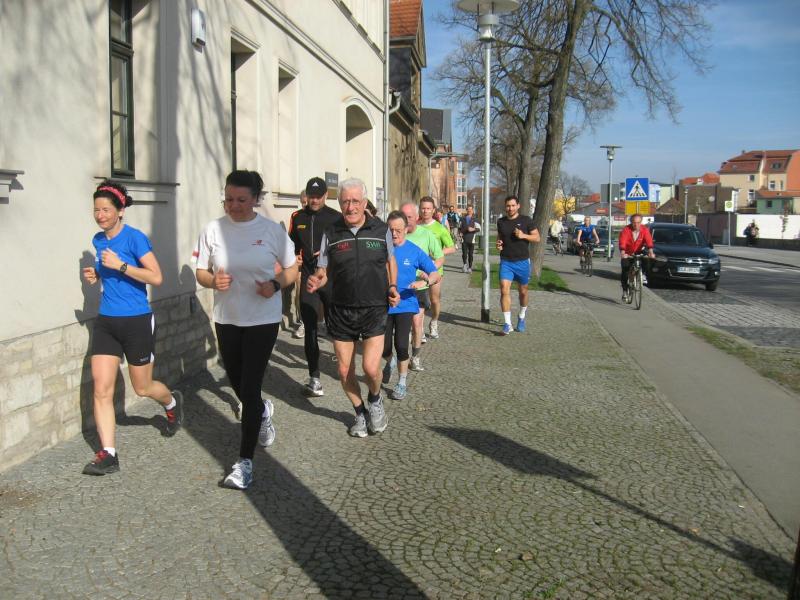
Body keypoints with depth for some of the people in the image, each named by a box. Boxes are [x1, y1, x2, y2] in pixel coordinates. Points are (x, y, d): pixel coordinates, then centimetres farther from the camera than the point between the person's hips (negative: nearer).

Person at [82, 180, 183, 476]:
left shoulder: (135, 238, -12)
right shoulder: (98, 240, 7)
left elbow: (156, 277, -18)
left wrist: (120, 265, -24)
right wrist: (94, 275, 4)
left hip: (137, 321, -5)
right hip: (106, 322, 6)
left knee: (143, 387, 9)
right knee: (101, 389, -4)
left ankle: (172, 402, 43)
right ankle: (108, 454, 1)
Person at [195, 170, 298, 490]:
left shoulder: (271, 229, -7)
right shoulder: (213, 229, -2)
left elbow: (292, 269, 2)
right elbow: (200, 272, 5)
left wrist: (275, 284, -18)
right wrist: (213, 280, -18)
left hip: (263, 318, -3)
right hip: (226, 318, 3)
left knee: (250, 387, -6)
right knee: (236, 381, 17)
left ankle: (245, 461, 3)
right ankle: (263, 412, 52)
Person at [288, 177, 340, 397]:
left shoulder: (336, 217, -1)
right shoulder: (297, 218, 9)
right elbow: (293, 245, 20)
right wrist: (294, 258, 1)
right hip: (308, 278, 2)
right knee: (310, 328, -2)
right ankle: (314, 377, 2)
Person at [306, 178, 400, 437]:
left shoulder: (381, 229, 0)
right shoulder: (331, 233, 0)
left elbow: (390, 260, 17)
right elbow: (323, 271, 5)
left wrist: (393, 287, 1)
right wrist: (315, 282, -18)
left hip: (374, 309, -2)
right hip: (341, 311, 2)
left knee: (371, 368, -14)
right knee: (344, 370, 7)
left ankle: (375, 400, 20)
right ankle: (360, 413, 32)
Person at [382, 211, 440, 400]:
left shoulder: (414, 251, -3)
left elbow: (435, 274, 1)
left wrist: (424, 281, -19)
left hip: (405, 305, -1)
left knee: (401, 345, -9)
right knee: (383, 347, 4)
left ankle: (402, 383, 13)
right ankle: (390, 362, 41)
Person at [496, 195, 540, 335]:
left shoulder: (526, 220, -3)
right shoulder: (501, 222, 6)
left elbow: (537, 238, 0)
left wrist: (524, 235, -17)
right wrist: (498, 244, 0)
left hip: (522, 262, -1)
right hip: (506, 262, 1)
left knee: (523, 292, 12)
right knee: (504, 290, -13)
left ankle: (521, 318, 35)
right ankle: (507, 324, -11)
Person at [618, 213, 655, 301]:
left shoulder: (645, 230, -15)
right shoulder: (626, 230, -22)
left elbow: (649, 241, -27)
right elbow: (622, 242, -32)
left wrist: (651, 252, -43)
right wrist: (622, 253, -48)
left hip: (638, 253, 2)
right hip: (627, 254, -2)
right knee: (625, 271, -12)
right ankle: (625, 291, 0)